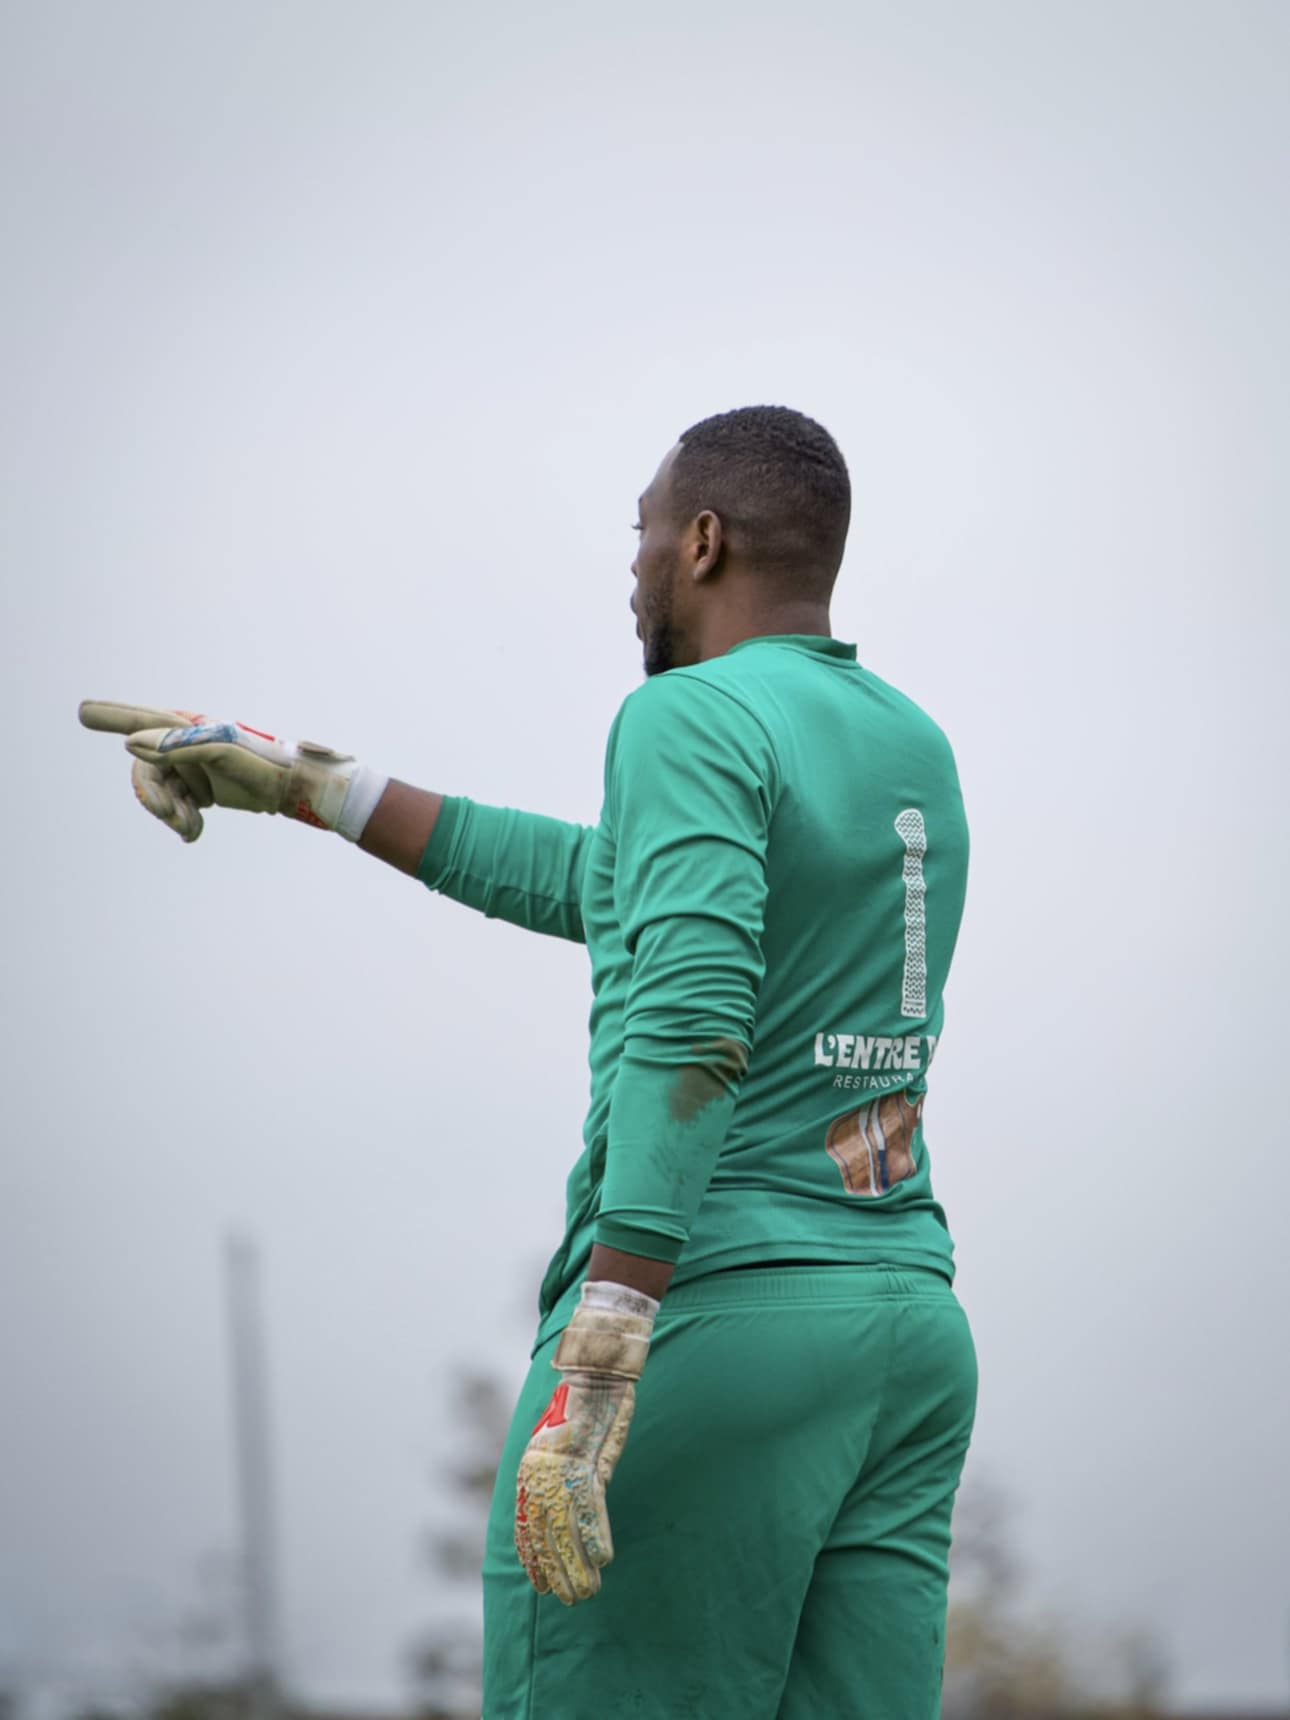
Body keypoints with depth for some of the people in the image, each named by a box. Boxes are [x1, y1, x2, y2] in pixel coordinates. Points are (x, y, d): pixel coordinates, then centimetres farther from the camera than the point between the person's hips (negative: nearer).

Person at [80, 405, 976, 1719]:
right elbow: (619, 892, 27)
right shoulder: (915, 749, 18)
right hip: (906, 1330, 8)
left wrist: (596, 1370, -30)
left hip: (713, 1323, -8)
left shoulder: (695, 717, -9)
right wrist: (296, 781, 30)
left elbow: (690, 1026, -23)